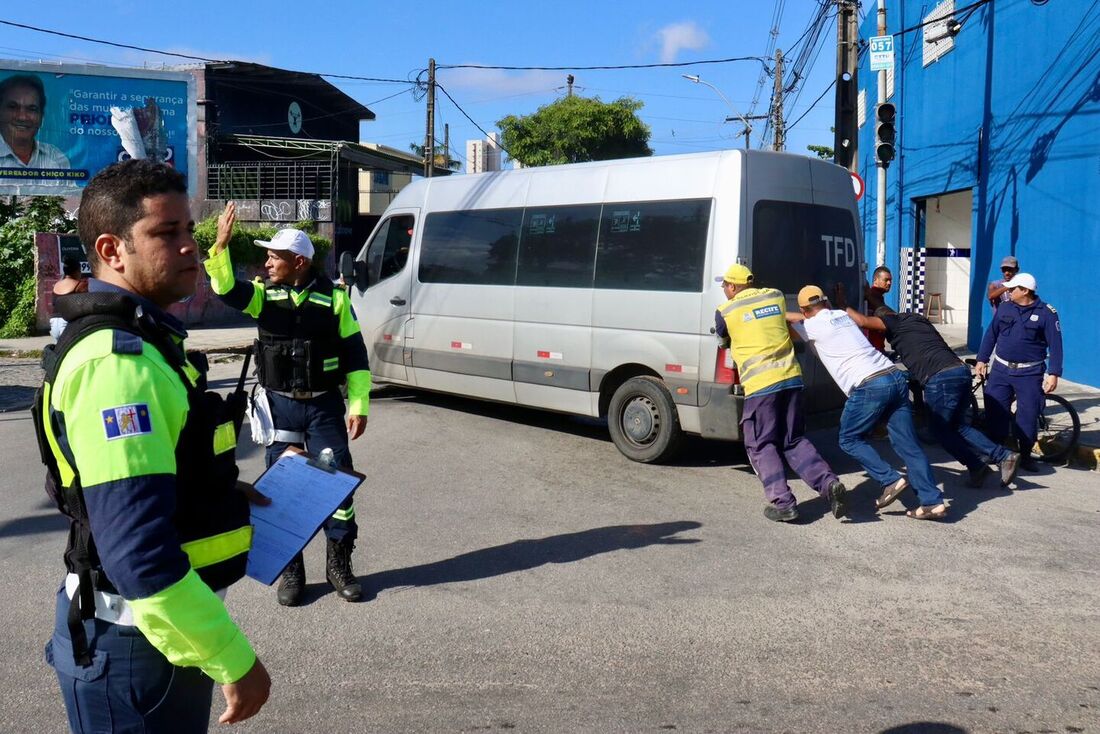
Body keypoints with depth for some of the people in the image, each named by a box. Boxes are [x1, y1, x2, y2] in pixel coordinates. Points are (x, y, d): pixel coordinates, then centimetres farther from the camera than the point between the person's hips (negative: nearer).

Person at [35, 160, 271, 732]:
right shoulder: (118, 361, -25)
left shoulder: (131, 340, 10)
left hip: (158, 627, 10)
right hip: (134, 645, -10)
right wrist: (235, 661, -24)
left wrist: (215, 488, 13)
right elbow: (139, 554, -31)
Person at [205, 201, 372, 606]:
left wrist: (359, 406, -4)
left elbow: (355, 355, 0)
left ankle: (339, 565, 17)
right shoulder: (264, 293, 2)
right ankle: (290, 571, 19)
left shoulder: (333, 297, -2)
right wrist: (221, 245, -32)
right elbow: (226, 289, -18)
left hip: (324, 406, -1)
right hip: (280, 406, 1)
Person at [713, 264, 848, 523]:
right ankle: (829, 483, -1)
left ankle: (782, 502, -2)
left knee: (761, 445, 7)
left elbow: (723, 339, 19)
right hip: (791, 377, 5)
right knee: (794, 441, 16)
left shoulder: (725, 311, 1)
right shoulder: (776, 296, 13)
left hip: (760, 384, -5)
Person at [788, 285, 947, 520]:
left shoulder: (813, 326, 2)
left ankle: (891, 480, 1)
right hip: (895, 378, 7)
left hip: (869, 386, -7)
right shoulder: (842, 315, 24)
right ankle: (933, 501, 4)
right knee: (907, 444, 7)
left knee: (850, 440, 12)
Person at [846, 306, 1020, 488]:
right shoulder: (918, 320, 30)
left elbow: (863, 321, -6)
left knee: (941, 430, 10)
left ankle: (976, 466, 9)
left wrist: (846, 310, 11)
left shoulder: (894, 322, 7)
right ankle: (1004, 456, 14)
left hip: (940, 378, -8)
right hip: (961, 370, 8)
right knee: (957, 425, 20)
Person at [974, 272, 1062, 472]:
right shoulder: (1004, 308, 4)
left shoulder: (1046, 312, -6)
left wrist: (1054, 374, -12)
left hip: (1029, 373, -3)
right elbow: (991, 334, 12)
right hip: (1000, 369, 3)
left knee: (1028, 416, -2)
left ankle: (1025, 455, 15)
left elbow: (1055, 345, -6)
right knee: (995, 412, 0)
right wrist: (982, 360, 8)